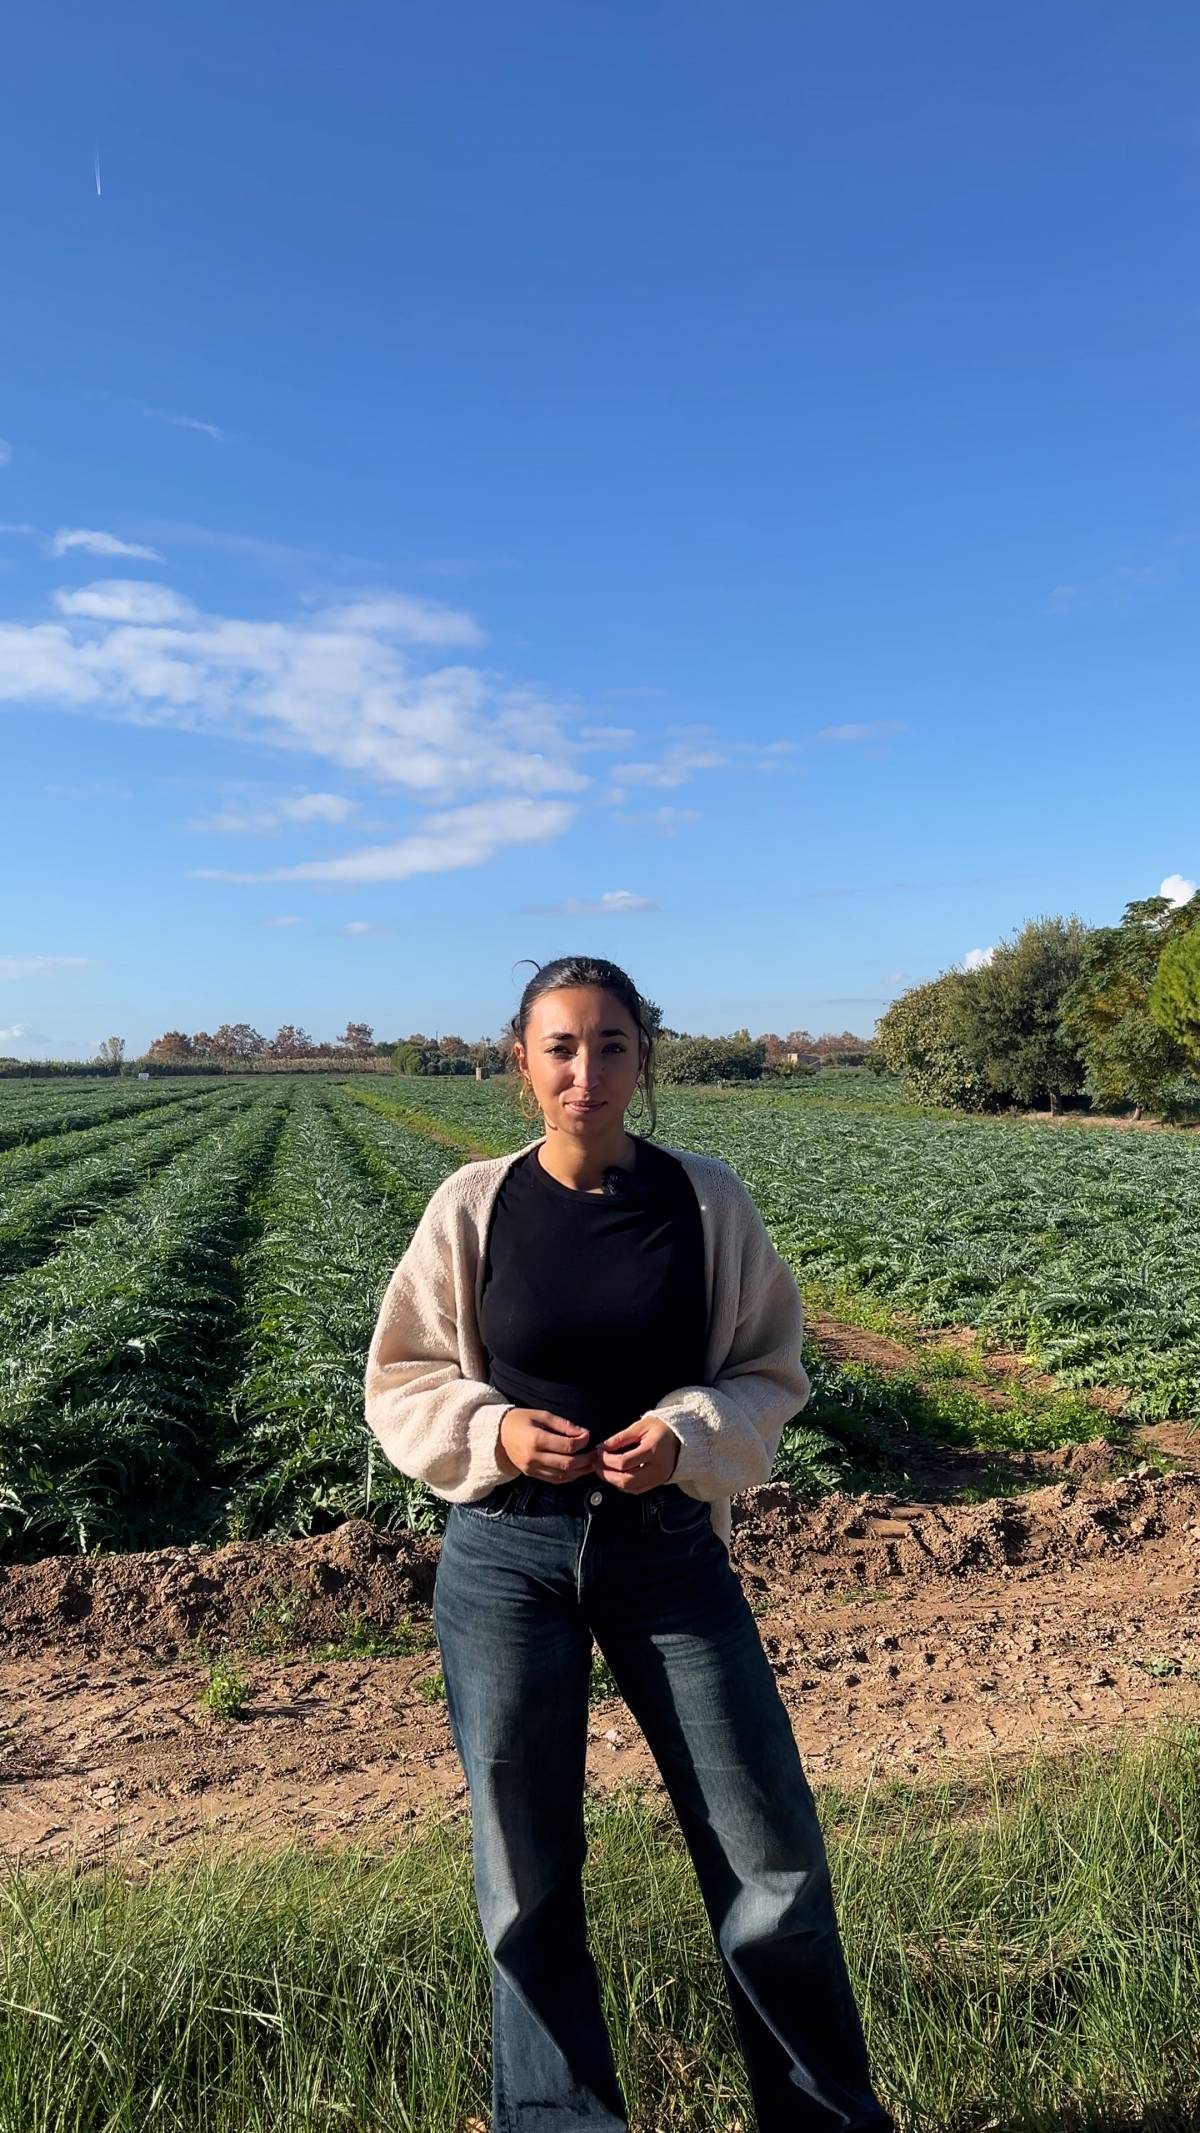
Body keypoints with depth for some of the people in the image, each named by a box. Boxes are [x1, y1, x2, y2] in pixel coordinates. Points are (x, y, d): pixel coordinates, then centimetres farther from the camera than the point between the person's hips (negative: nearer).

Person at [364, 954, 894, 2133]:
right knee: (525, 1872, 14)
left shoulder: (708, 1201, -6)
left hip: (670, 1549, 1)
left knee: (773, 1858, 9)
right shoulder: (474, 1205, -7)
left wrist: (690, 1435, -17)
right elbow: (402, 1385, 2)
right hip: (506, 1555, 0)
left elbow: (770, 1372, 2)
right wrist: (495, 1432, -17)